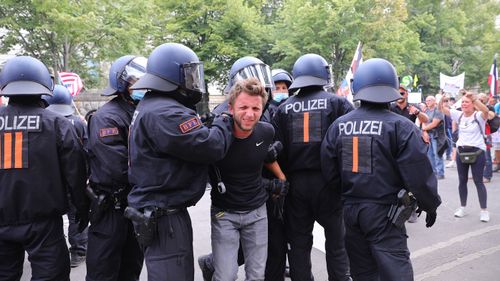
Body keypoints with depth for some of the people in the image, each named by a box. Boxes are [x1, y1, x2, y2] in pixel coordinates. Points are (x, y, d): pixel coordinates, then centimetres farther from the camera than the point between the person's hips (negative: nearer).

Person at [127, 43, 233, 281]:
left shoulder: (152, 106, 15)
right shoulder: (164, 113, -22)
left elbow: (193, 142, 13)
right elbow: (211, 146, -25)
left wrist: (215, 122, 0)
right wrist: (225, 120, -6)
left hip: (162, 211, 11)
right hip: (164, 217, -11)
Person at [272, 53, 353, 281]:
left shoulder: (284, 108, 2)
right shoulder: (337, 103, -4)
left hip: (295, 182, 2)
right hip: (328, 180, -2)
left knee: (298, 241, 14)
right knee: (336, 237, 12)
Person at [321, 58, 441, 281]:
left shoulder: (338, 125, -1)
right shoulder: (401, 126, -13)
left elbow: (329, 170, 2)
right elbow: (419, 173, -13)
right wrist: (431, 205, 4)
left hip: (351, 210, 5)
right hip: (384, 212, -5)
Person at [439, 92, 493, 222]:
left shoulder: (479, 116, -10)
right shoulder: (459, 115, 4)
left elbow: (486, 110, -33)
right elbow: (443, 108, 3)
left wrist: (473, 97, -38)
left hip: (477, 152, -5)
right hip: (461, 151, 5)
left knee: (478, 182, 0)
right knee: (462, 181, 13)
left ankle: (484, 210, 10)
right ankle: (462, 207, 25)